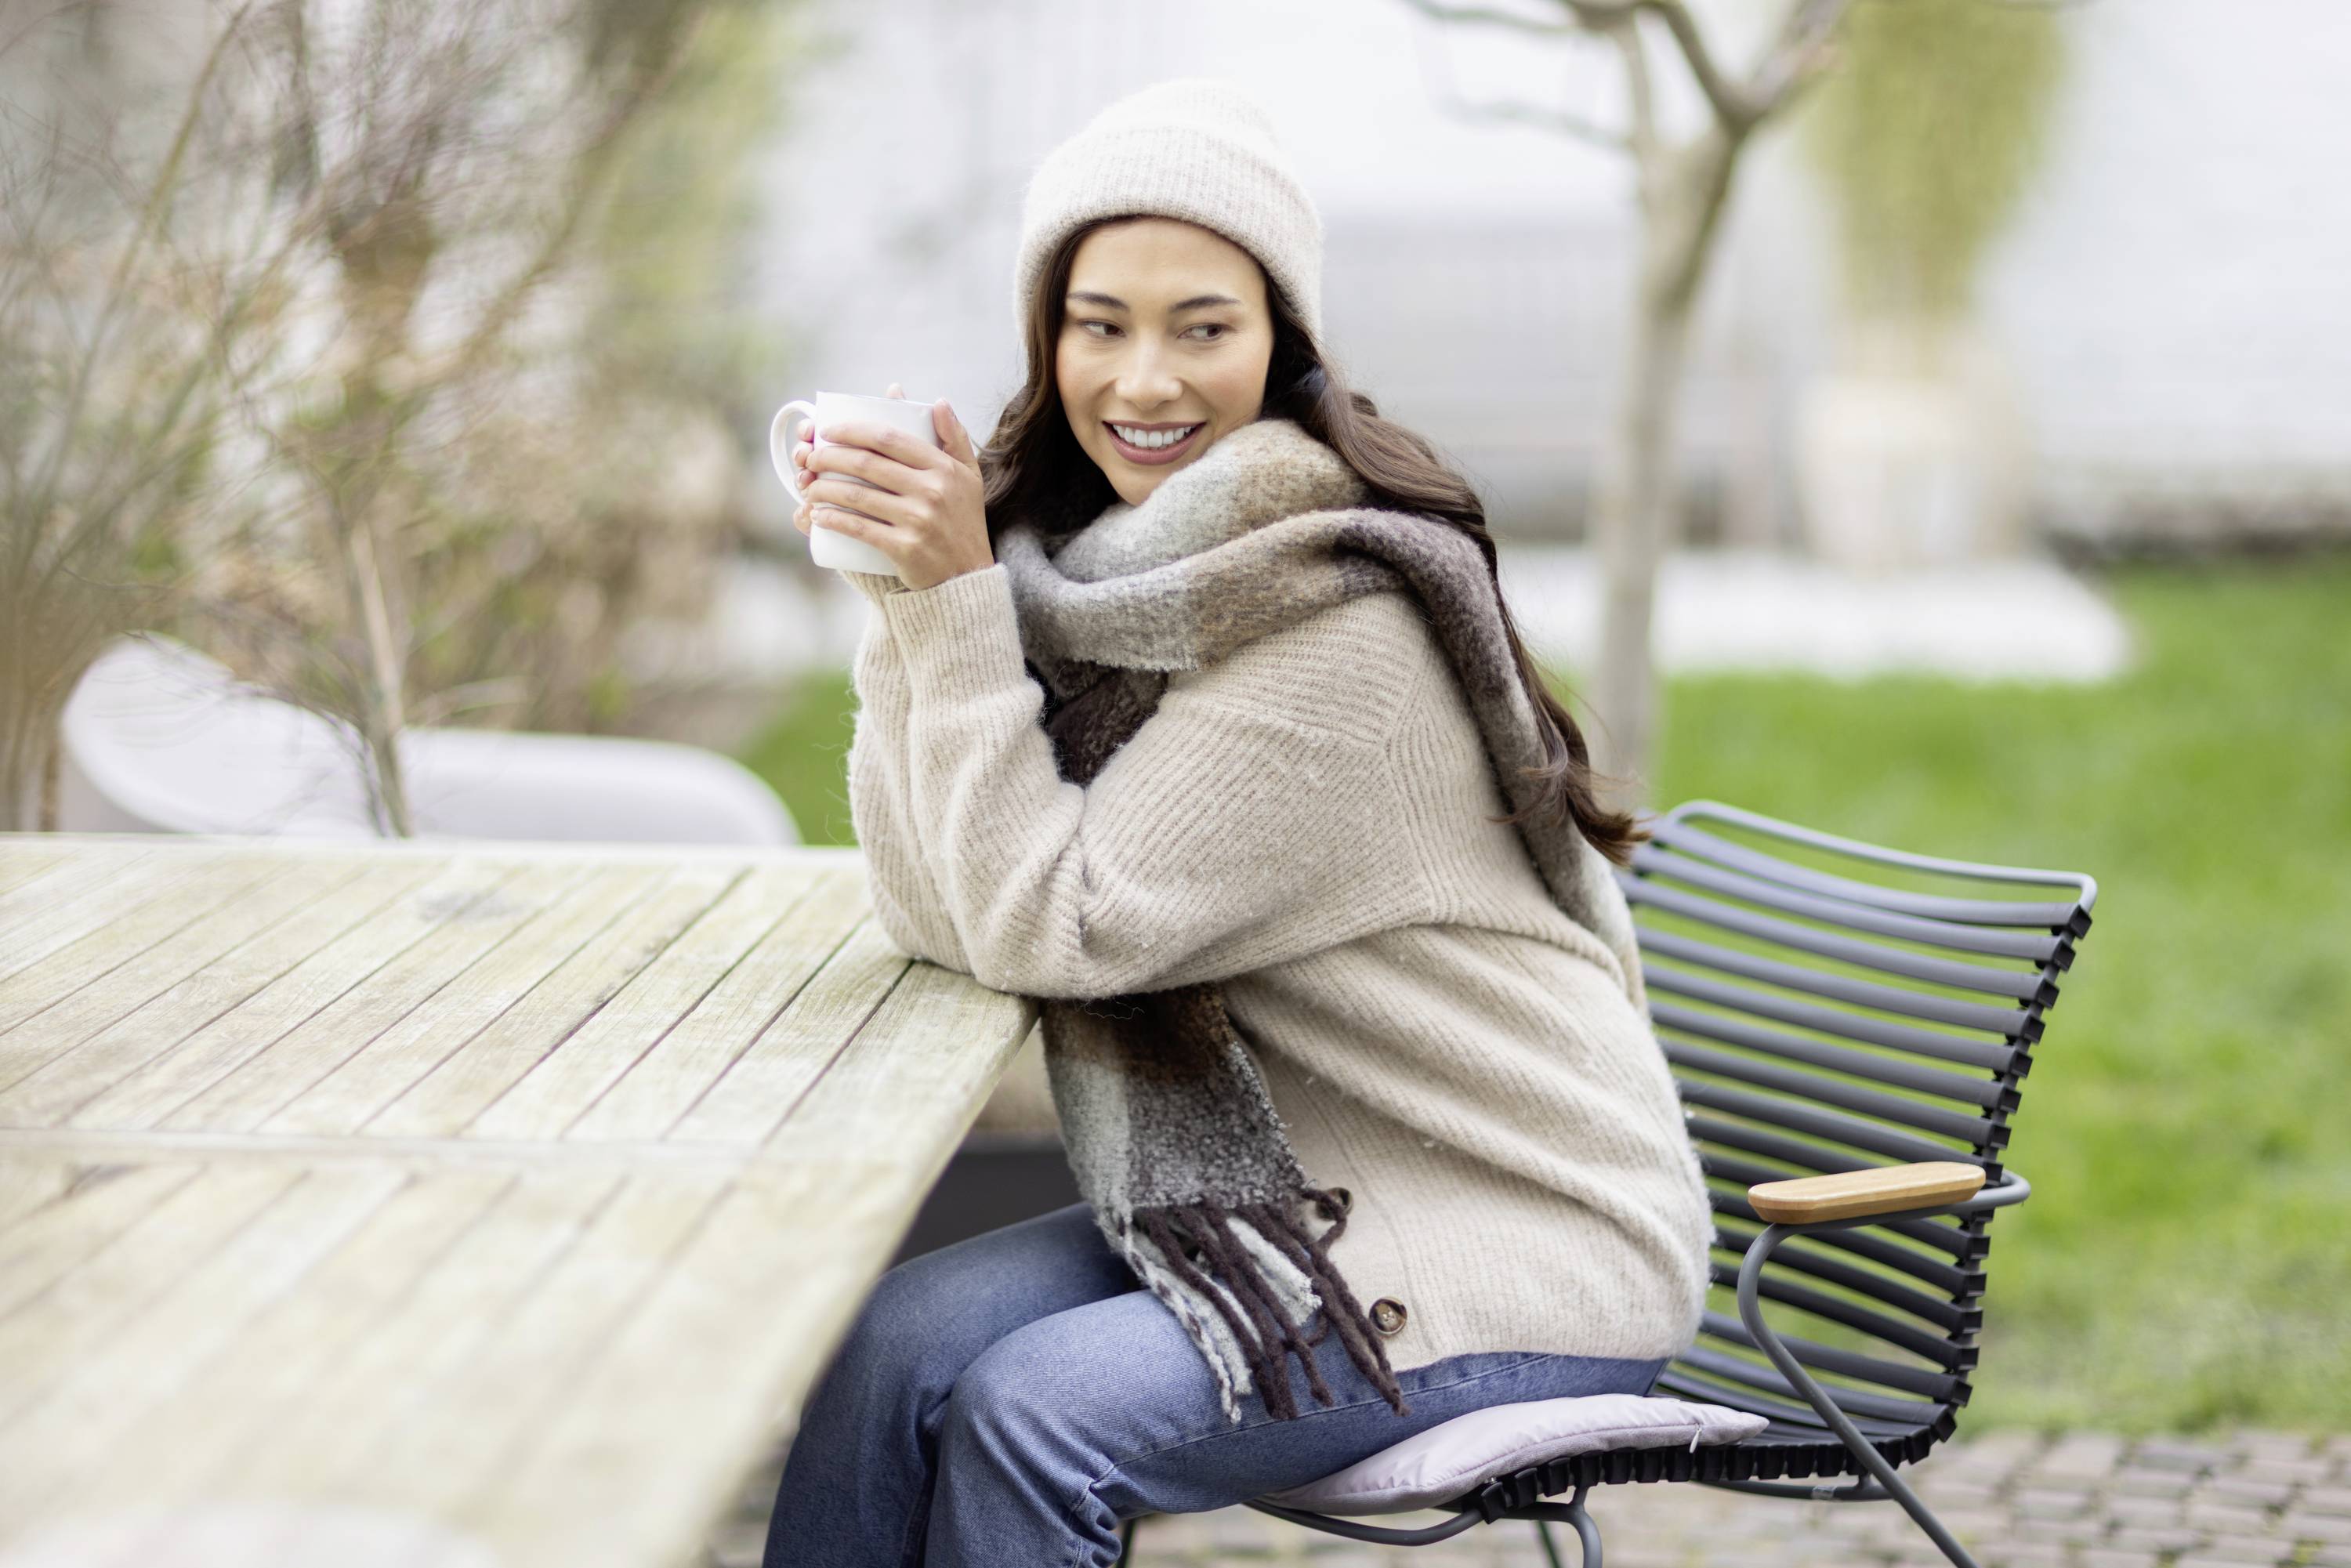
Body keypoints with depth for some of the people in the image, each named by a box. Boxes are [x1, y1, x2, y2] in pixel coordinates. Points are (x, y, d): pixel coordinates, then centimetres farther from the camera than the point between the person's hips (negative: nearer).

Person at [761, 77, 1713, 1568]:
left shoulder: (1340, 613, -22)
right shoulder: (1087, 558, 3)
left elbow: (1052, 927, -22)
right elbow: (942, 913, -3)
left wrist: (957, 595, -22)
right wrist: (901, 589, -11)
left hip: (1530, 1255, -7)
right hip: (1309, 1199, 7)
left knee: (1032, 1415, -21)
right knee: (898, 1343, -10)